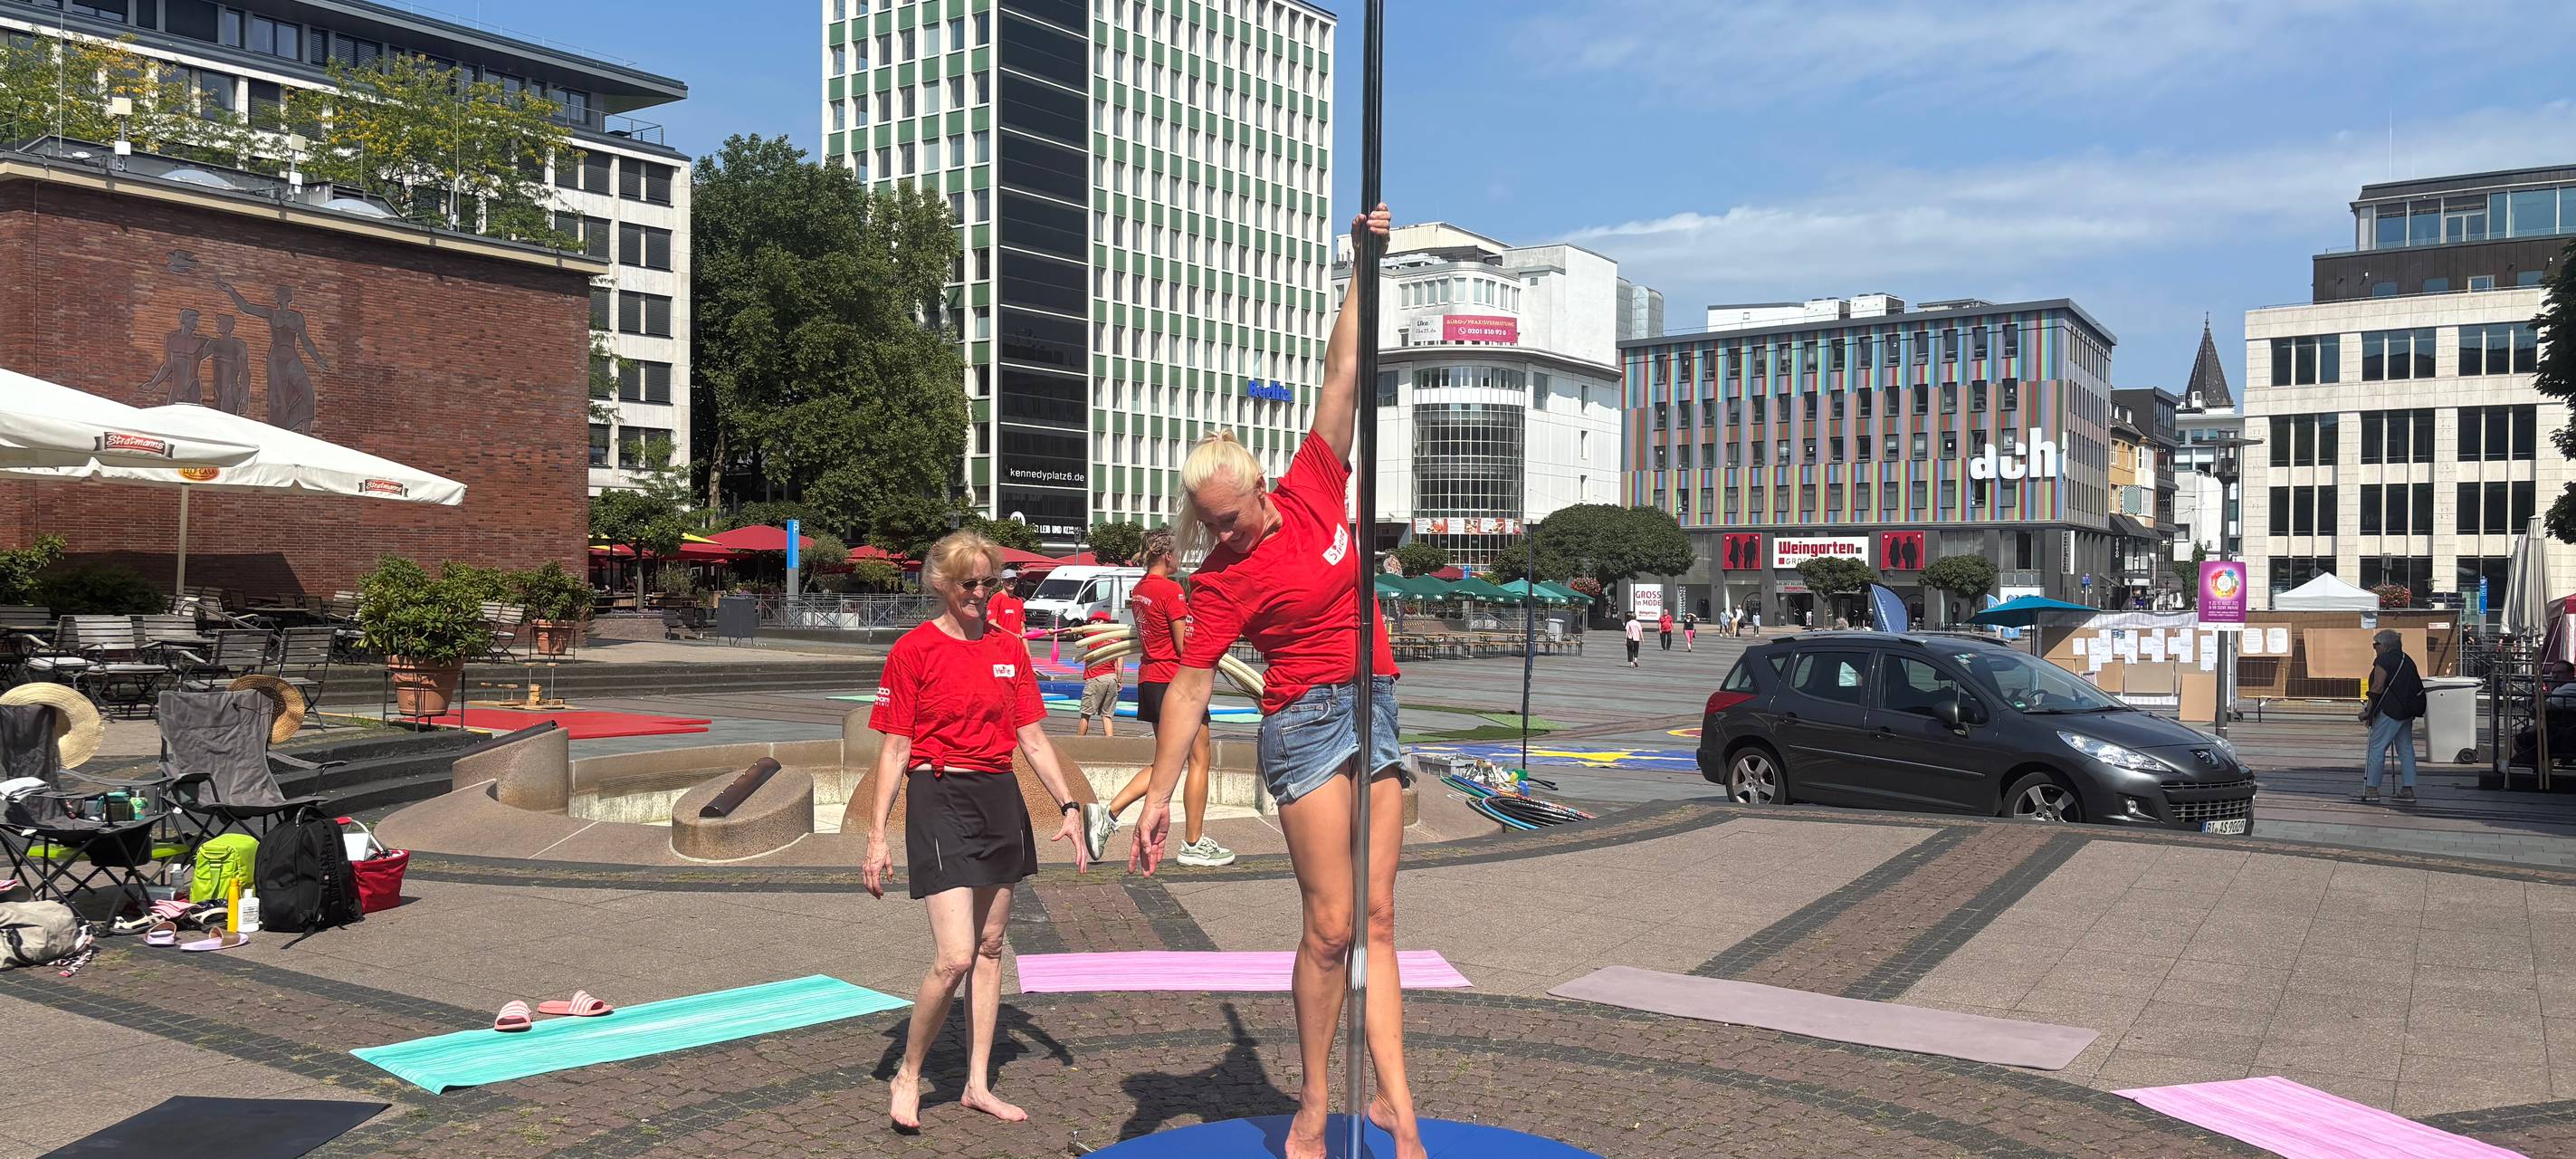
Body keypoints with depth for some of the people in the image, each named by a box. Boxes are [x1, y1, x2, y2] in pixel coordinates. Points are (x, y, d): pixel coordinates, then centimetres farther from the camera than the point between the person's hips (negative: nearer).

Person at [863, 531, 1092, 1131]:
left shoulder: (1009, 650, 9)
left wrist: (1070, 806, 2)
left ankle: (978, 1085, 22)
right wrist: (876, 837, -7)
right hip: (940, 799, -5)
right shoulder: (914, 649, -5)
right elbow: (895, 749, -5)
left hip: (1001, 800, 6)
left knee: (989, 949, 11)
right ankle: (908, 1076, 9)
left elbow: (1034, 738, 11)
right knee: (955, 958, -13)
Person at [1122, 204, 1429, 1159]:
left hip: (1376, 710, 5)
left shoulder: (1314, 488, 1)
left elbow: (1342, 375, 5)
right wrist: (1158, 795, -13)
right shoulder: (1222, 578, -10)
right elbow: (1187, 689, -10)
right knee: (1331, 926, -5)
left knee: (1376, 920, 5)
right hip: (1306, 722, -5)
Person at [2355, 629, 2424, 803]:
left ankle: (2371, 788, -8)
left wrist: (2368, 710, -14)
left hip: (2390, 710, -9)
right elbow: (2415, 686, 19)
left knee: (2377, 748, -6)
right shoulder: (2406, 660, 17)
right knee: (2406, 748, 9)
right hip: (2407, 711, 9)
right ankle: (2408, 789, 9)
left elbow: (2378, 687, -16)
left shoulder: (2384, 660, -10)